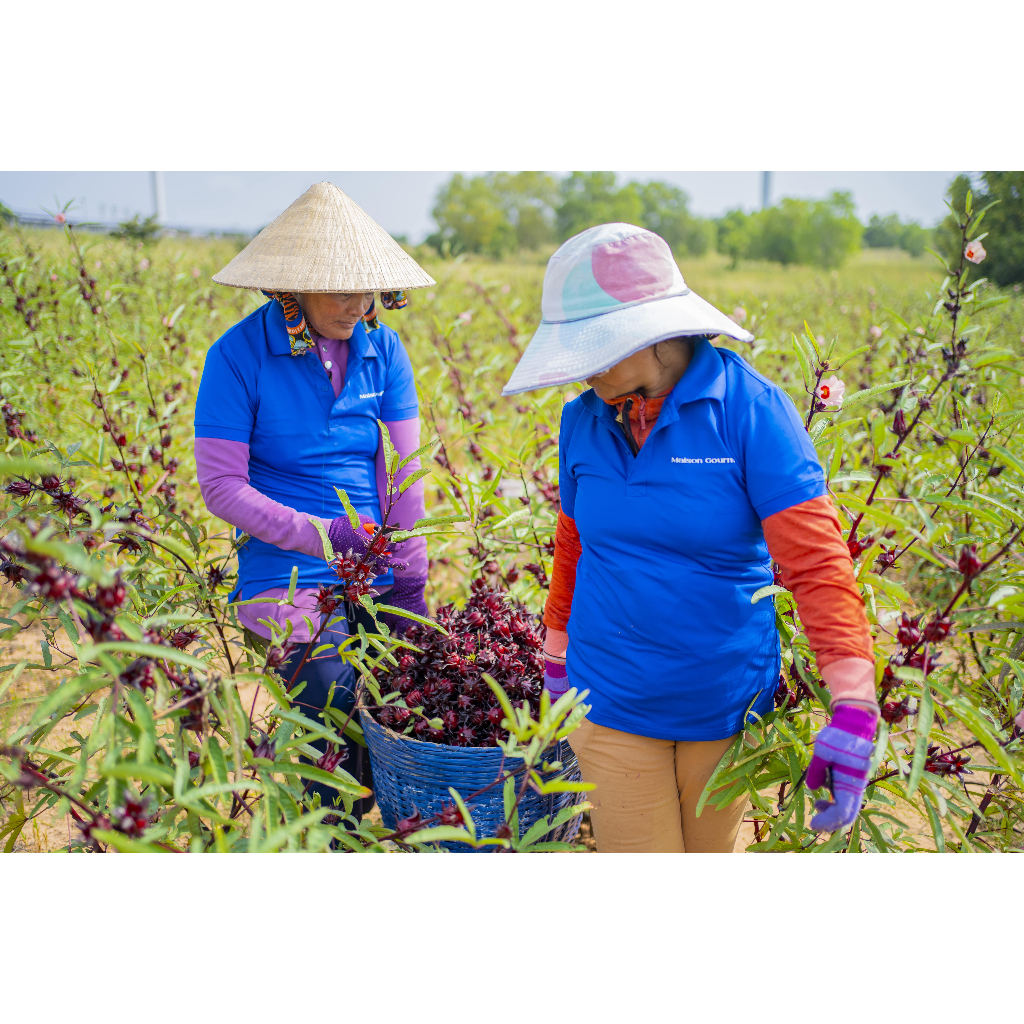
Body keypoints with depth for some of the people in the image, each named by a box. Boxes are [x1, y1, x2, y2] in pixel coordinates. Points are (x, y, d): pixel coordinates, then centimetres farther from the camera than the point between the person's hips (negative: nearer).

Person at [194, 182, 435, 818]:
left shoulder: (383, 349, 3)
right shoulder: (239, 356, -10)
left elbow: (404, 468, 4)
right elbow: (221, 487, -11)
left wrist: (410, 577, 1)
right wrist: (321, 535, -21)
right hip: (290, 579, -4)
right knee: (341, 752, -12)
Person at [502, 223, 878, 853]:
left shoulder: (750, 408, -15)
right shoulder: (584, 420, -2)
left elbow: (817, 559, -20)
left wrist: (854, 706, -29)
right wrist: (558, 654, 22)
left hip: (728, 705, -2)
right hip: (612, 704, 2)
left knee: (712, 852, 16)